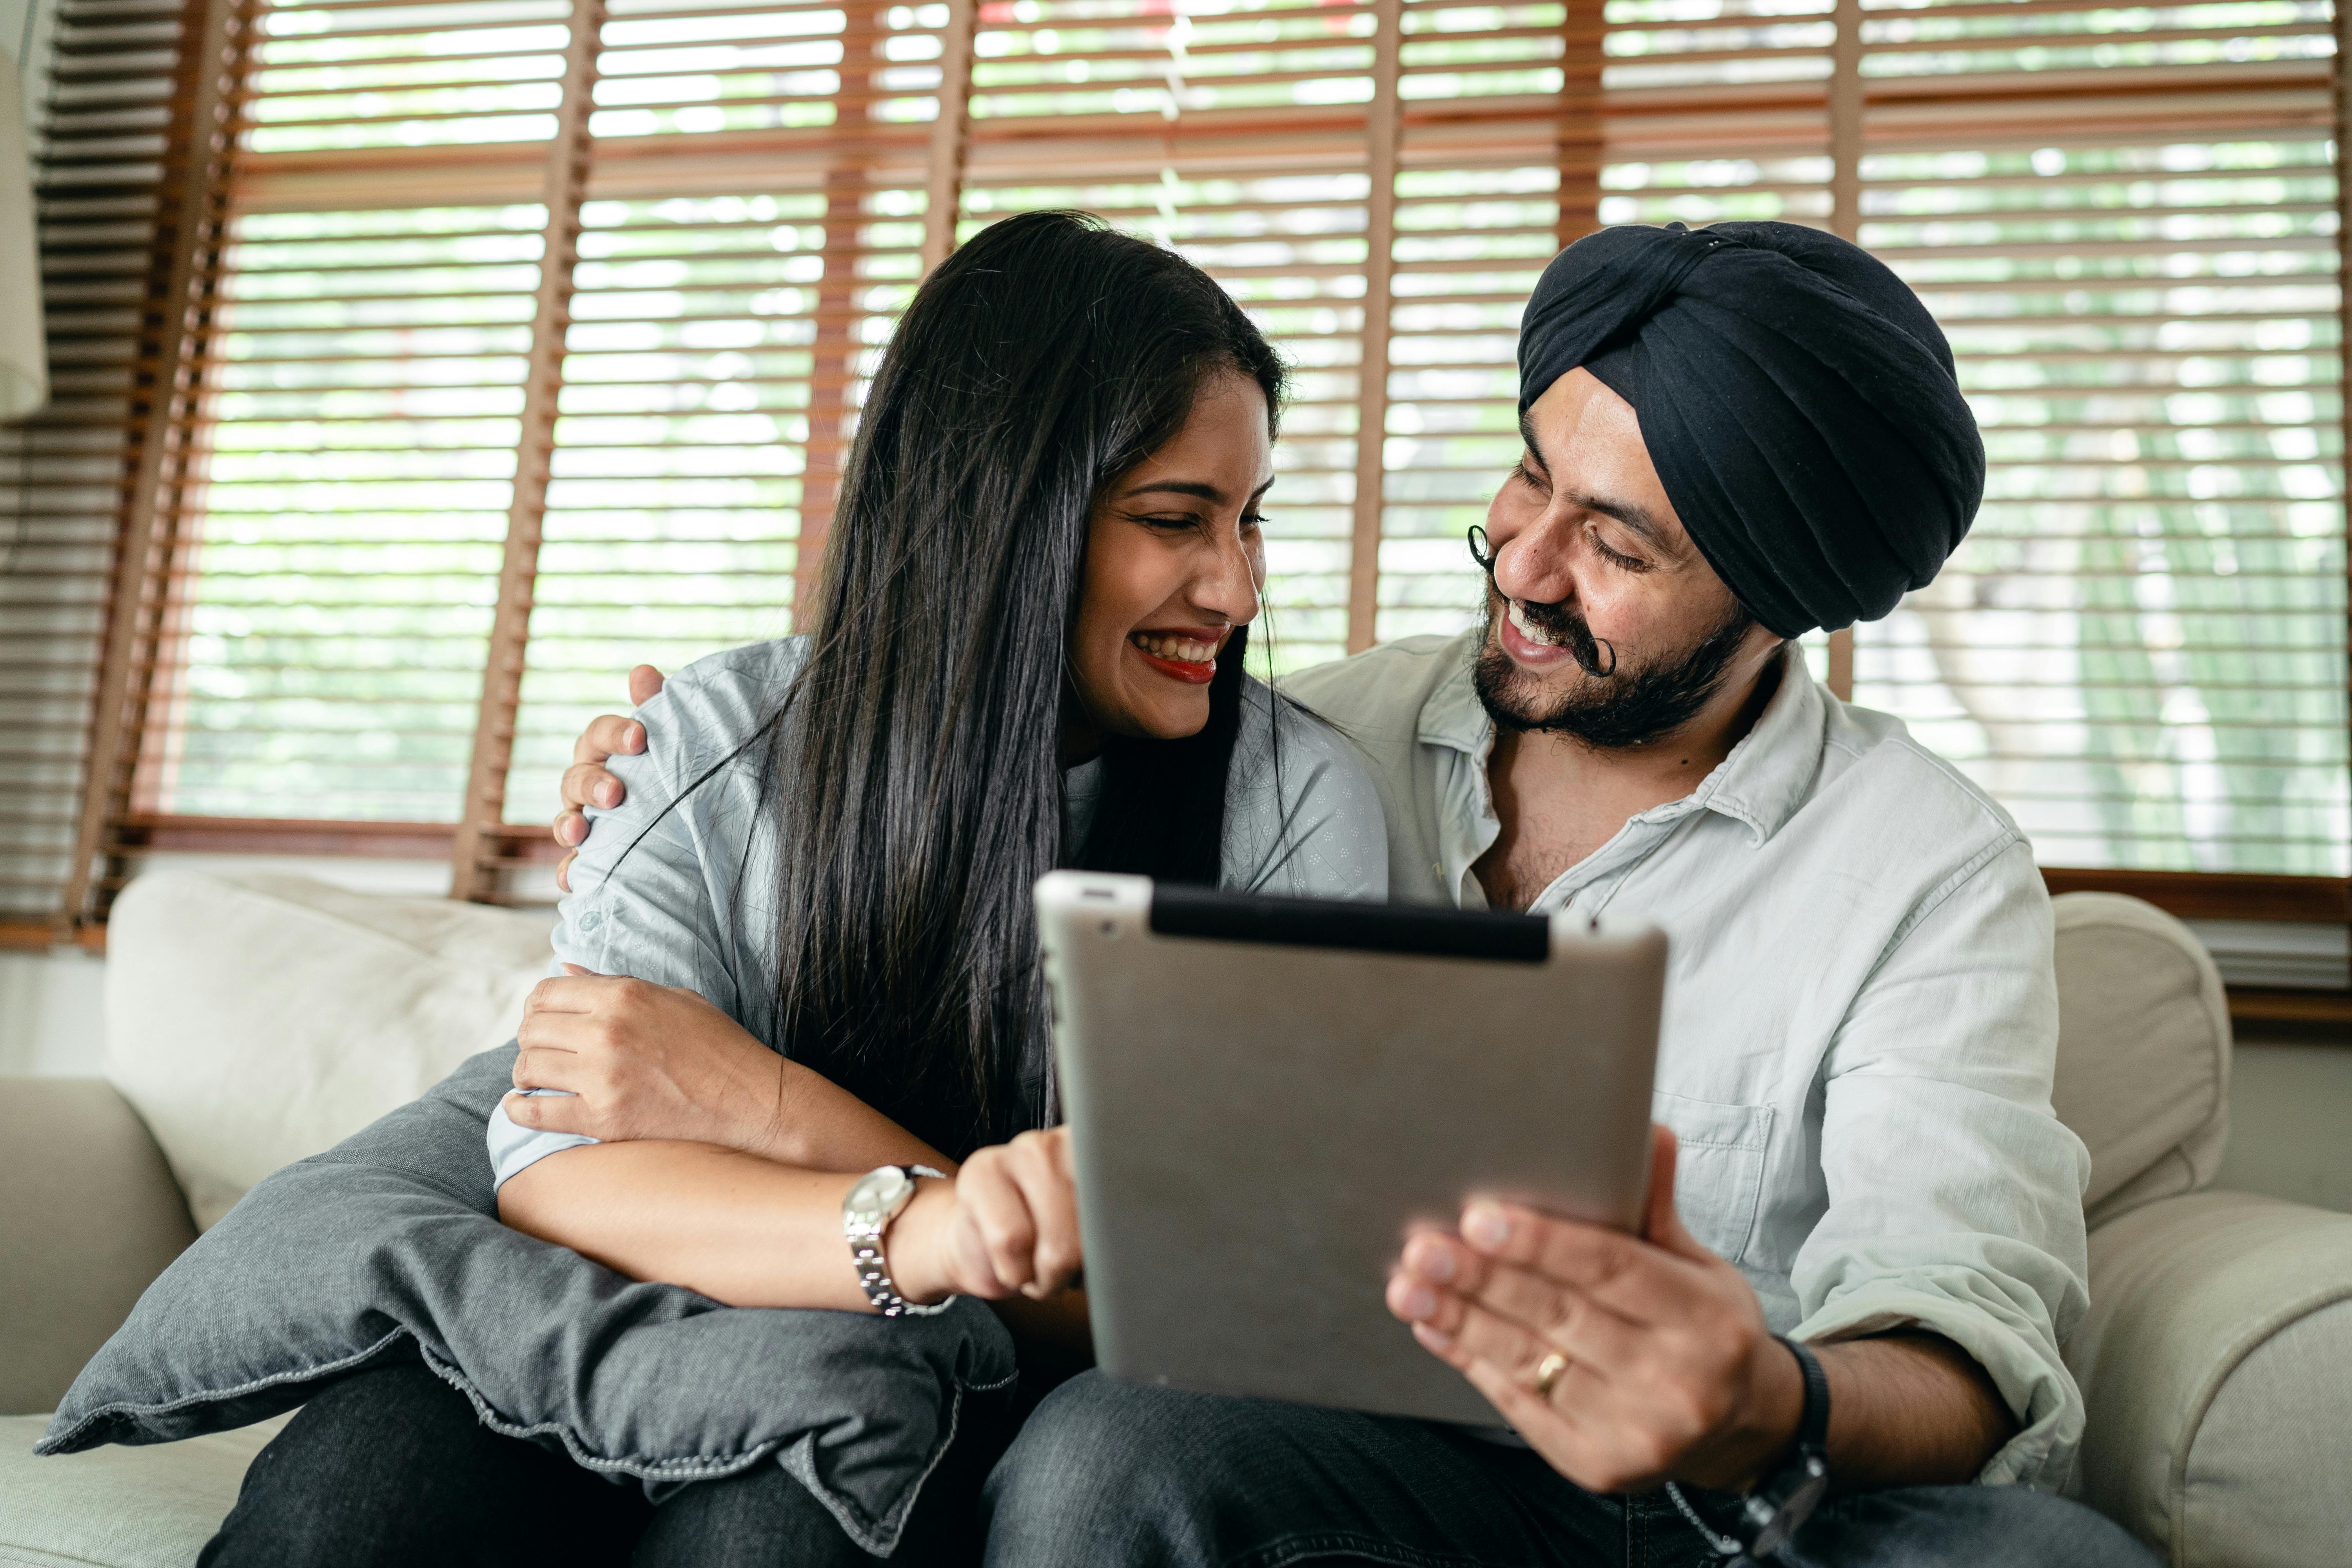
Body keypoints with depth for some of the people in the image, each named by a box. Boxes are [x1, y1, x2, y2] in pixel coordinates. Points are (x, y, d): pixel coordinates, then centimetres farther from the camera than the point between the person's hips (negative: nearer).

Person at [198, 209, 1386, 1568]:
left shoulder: (1296, 805, -8)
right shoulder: (722, 745, -3)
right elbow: (561, 1170, -13)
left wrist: (763, 1104, -19)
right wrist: (920, 1231, -33)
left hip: (1019, 1419, -1)